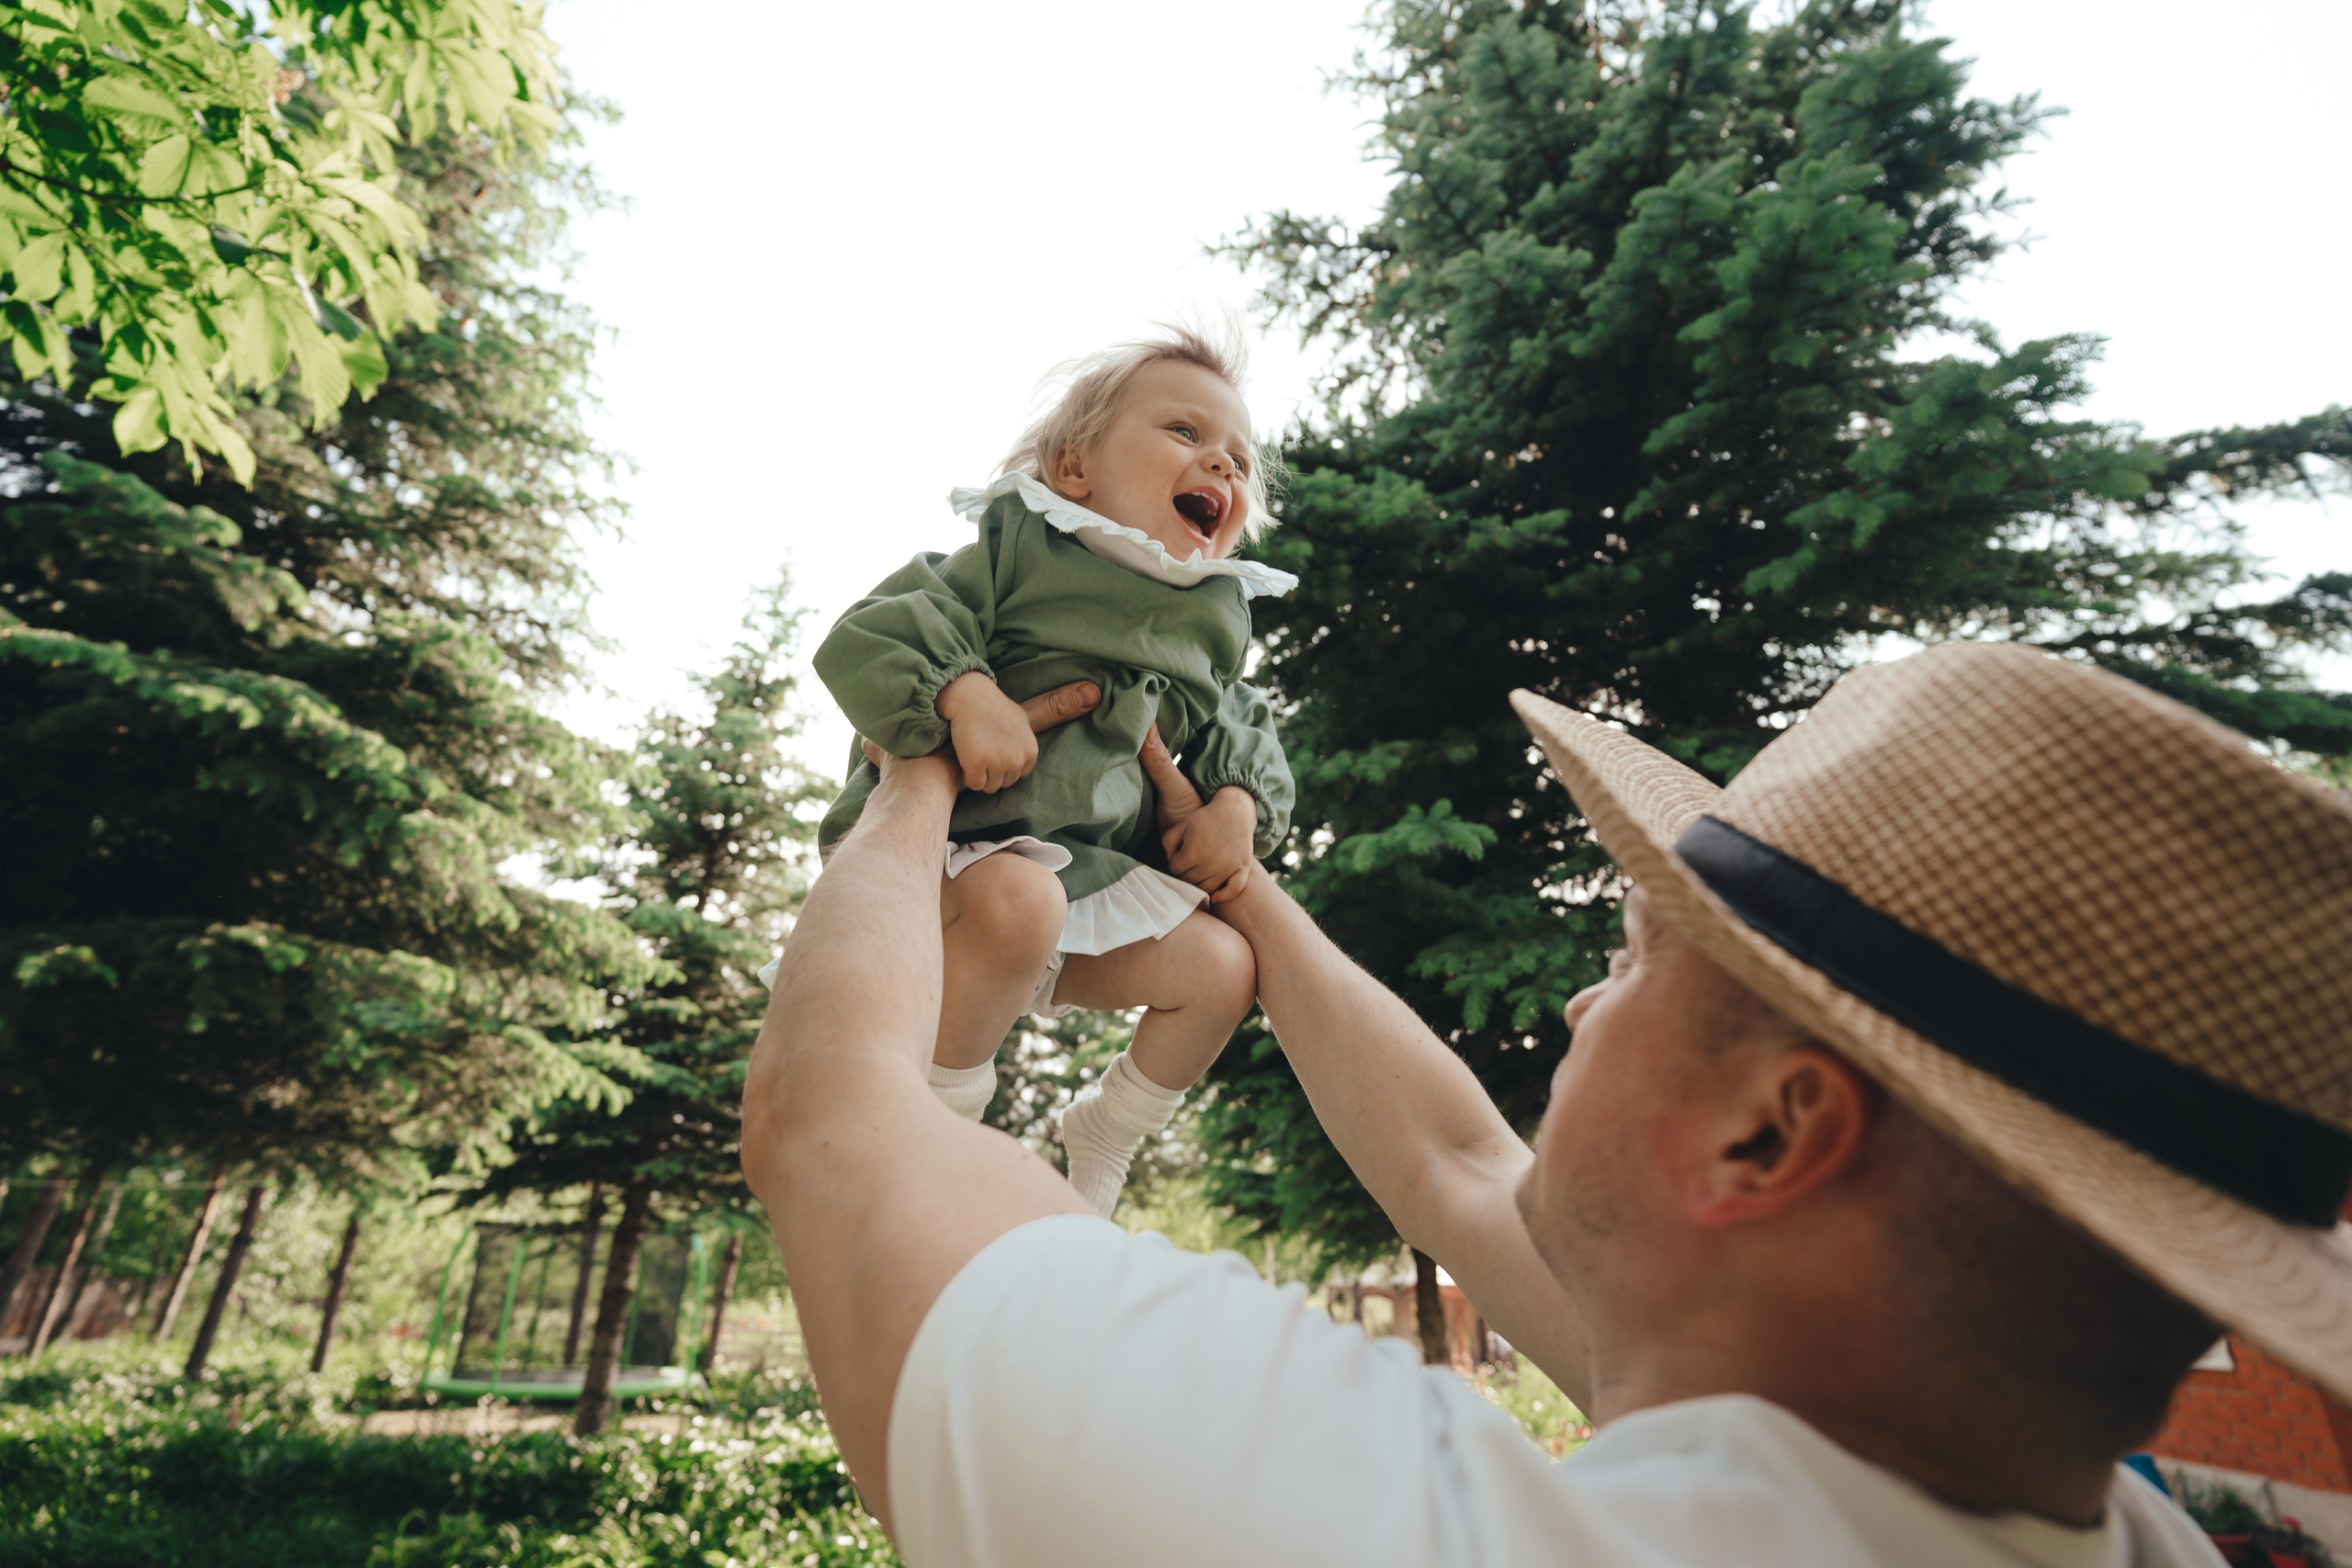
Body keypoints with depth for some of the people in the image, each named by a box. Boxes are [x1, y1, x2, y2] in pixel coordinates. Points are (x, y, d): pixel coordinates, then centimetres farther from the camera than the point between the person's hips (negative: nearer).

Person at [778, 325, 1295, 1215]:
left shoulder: (1216, 617, 9)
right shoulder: (1019, 546, -9)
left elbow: (1232, 727, 20)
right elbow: (866, 634, -14)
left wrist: (1239, 803, -2)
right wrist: (964, 692, -32)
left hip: (1101, 870, 6)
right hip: (950, 845, -6)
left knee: (1223, 970, -6)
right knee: (1019, 902, -38)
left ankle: (1104, 1136, 21)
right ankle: (945, 1106, -9)